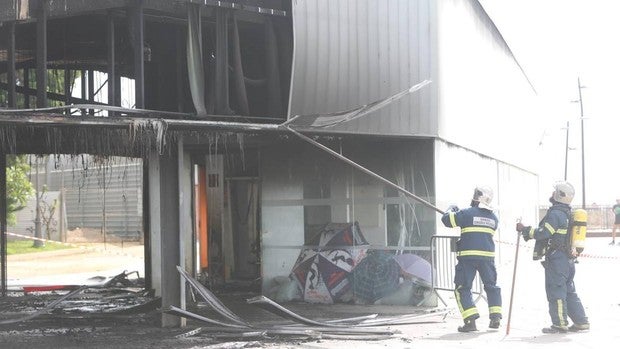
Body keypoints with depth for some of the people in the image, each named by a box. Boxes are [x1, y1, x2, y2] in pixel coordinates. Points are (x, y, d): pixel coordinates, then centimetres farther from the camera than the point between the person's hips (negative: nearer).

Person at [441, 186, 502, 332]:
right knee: (492, 287, 20)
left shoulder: (467, 213, -6)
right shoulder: (493, 217, 9)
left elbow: (446, 219, -5)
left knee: (463, 288, 2)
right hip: (488, 256, 4)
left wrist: (451, 209, 17)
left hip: (468, 256, -4)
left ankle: (470, 321, -10)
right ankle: (495, 318, 13)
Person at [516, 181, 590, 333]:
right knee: (569, 291, 14)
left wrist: (525, 229, -9)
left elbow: (543, 233, -20)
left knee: (556, 291, -5)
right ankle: (581, 322, 14)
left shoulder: (555, 213, -15)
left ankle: (559, 324, -4)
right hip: (568, 258, 9)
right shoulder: (568, 213, 16)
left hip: (556, 258, -9)